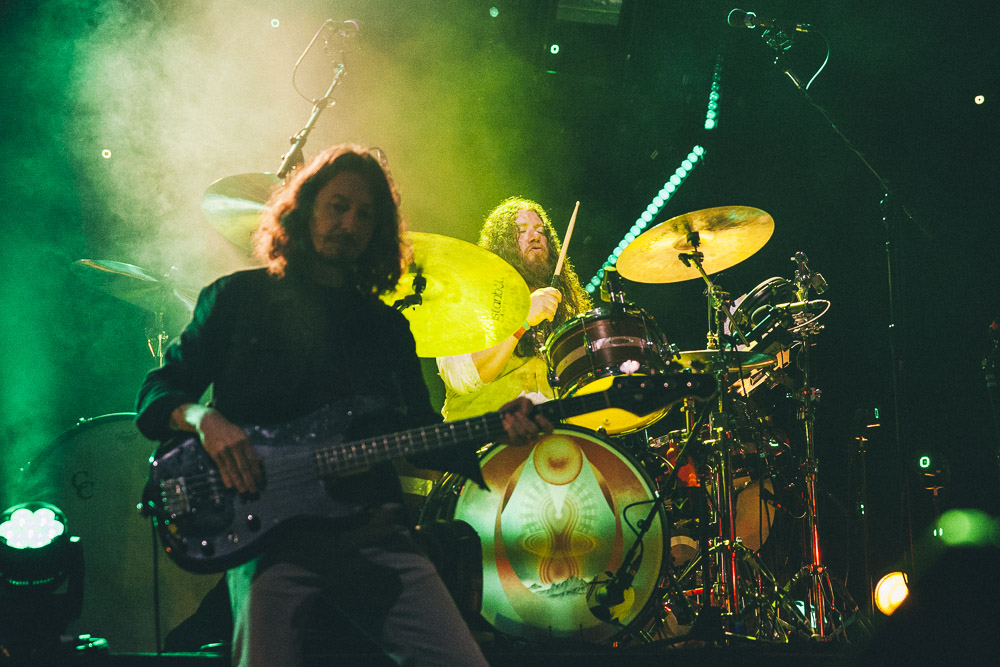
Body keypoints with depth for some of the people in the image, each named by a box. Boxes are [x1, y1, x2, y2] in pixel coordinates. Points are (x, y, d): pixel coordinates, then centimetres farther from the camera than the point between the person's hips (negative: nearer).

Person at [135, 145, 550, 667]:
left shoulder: (387, 329, 21)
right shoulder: (238, 298, 11)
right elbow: (156, 394, 10)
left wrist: (499, 429, 1)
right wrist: (204, 419, -12)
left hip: (374, 528, 3)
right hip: (273, 529, -3)